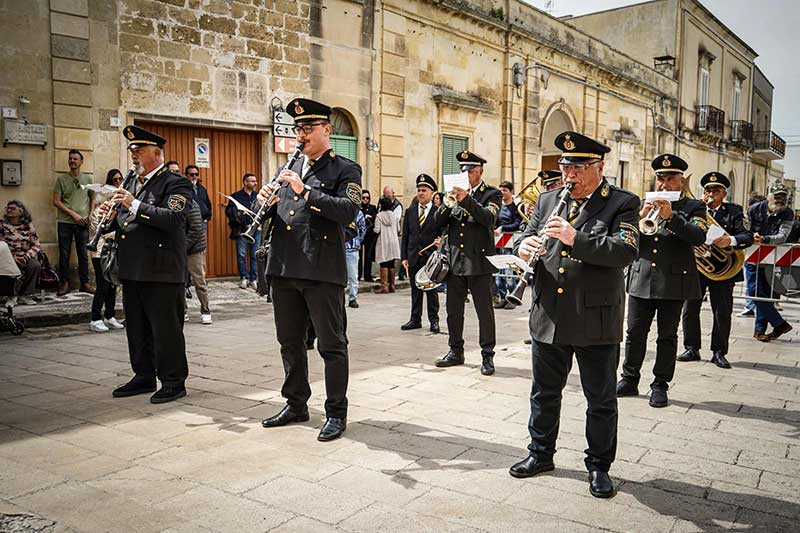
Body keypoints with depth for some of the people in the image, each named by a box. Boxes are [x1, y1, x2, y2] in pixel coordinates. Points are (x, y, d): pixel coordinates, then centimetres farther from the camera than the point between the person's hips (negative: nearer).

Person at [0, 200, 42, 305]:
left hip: (26, 258, 1)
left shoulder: (28, 226, 7)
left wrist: (26, 257, -13)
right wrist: (12, 258, -13)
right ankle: (13, 296, -13)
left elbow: (36, 245, 4)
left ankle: (23, 295, -16)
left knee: (35, 265, -31)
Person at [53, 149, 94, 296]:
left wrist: (91, 215, 1)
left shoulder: (87, 179, 9)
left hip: (82, 223, 1)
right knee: (64, 254, 3)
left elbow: (92, 199, 17)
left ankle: (84, 283, 12)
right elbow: (56, 201, -2)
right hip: (65, 222, -1)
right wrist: (73, 214, -10)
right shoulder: (61, 179, 3)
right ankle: (64, 283, 11)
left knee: (83, 254, 5)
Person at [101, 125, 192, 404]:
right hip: (132, 269, 9)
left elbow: (173, 218, -23)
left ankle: (174, 382, 9)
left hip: (162, 269, -8)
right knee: (137, 327, 16)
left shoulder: (176, 183, -7)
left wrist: (135, 205, -24)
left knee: (166, 328, -2)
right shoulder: (132, 184, 19)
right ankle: (144, 377, 28)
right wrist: (112, 216, 3)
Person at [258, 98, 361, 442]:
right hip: (284, 268, 7)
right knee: (290, 341, 15)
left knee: (331, 344, 1)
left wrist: (305, 191, -21)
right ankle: (296, 404, 30)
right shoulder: (289, 170, 18)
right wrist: (266, 202, -3)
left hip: (323, 271, -6)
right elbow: (274, 213, 20)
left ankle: (336, 413, 13)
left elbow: (348, 210, -17)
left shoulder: (345, 170, -1)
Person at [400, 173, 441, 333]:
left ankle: (434, 320, 13)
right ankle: (415, 319, 17)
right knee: (415, 290, 9)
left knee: (432, 290, 4)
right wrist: (404, 257, 3)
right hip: (414, 258, 3)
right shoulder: (410, 211, 9)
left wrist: (440, 241, -20)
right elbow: (405, 236, 9)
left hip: (431, 258, -3)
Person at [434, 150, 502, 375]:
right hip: (455, 262, 5)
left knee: (485, 312, 0)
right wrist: (447, 204, -12)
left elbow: (488, 218, -17)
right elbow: (438, 221, 6)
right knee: (453, 311, 11)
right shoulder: (456, 193, 13)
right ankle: (456, 351, 23)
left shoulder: (491, 194, 2)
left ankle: (487, 355, 9)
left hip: (479, 263, -4)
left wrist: (467, 200, -26)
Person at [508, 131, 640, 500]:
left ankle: (599, 465, 26)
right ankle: (541, 453, 34)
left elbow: (626, 251, -19)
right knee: (544, 393, 17)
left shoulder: (622, 204, -5)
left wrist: (576, 239, -28)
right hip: (548, 317, 4)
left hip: (596, 321, -4)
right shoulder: (548, 200, 10)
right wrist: (524, 246, -14)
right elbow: (527, 237, 10)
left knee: (601, 400, 10)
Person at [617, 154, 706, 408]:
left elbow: (699, 236, -13)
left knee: (667, 336, 5)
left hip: (674, 281, -2)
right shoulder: (643, 204, 13)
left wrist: (671, 216, -24)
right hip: (641, 279, 3)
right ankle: (629, 380, 18)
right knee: (635, 333, 6)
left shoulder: (693, 207, 5)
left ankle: (660, 385, 14)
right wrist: (641, 216, -13)